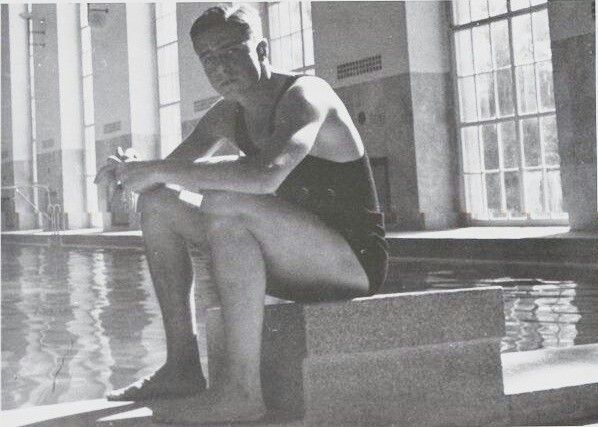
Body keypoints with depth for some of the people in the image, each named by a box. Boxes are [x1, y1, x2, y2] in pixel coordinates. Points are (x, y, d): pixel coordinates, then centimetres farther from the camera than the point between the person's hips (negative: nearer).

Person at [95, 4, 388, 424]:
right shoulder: (228, 115, 9)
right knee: (157, 203, 6)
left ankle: (242, 390, -30)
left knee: (225, 205, -33)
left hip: (356, 259, -9)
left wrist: (160, 170, -28)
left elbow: (266, 176, -37)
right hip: (296, 261, 9)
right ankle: (183, 366, 2)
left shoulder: (305, 95, -18)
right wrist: (132, 171, -12)